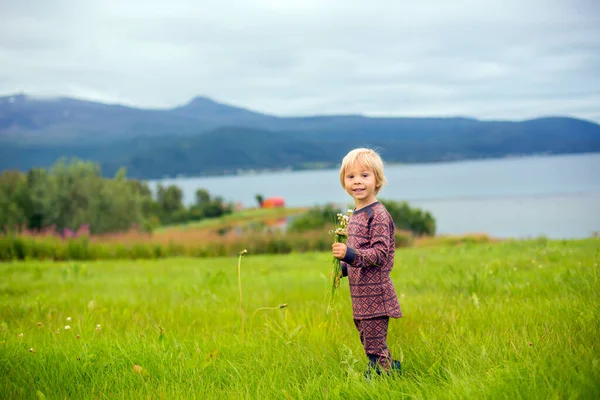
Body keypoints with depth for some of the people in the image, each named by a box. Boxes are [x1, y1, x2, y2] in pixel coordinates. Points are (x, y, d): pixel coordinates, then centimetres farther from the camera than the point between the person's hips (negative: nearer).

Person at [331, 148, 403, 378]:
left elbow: (379, 254, -22)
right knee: (369, 342, 17)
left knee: (374, 346, -5)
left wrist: (350, 254, -31)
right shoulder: (355, 215, 13)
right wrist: (342, 268, 12)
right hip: (360, 294, 9)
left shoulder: (377, 214, -15)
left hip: (374, 293, -9)